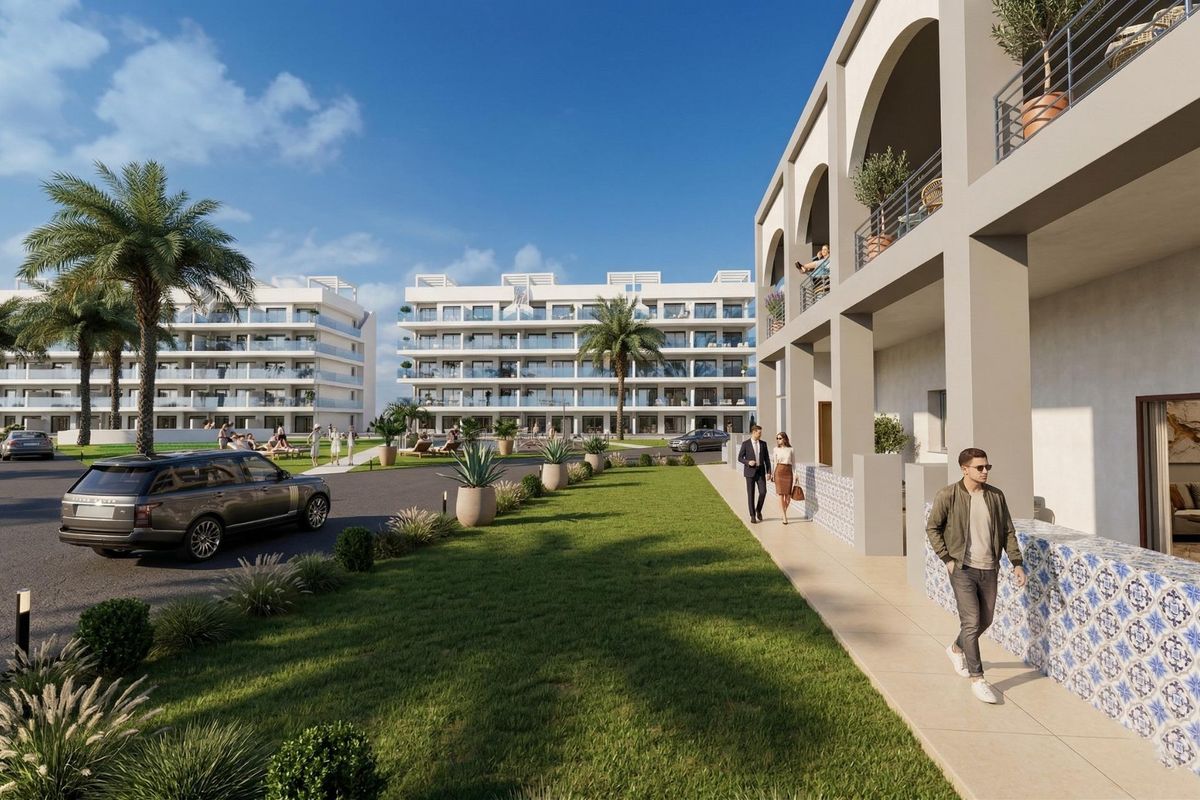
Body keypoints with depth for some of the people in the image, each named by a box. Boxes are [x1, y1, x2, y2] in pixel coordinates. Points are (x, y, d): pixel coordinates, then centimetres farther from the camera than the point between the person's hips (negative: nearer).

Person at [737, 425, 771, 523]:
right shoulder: (745, 444, -4)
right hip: (750, 471, -3)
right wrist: (748, 462, -21)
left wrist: (769, 472, 1)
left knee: (763, 492, -9)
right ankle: (752, 515, 10)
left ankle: (758, 510, 16)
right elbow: (740, 458, -1)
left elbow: (767, 458, 8)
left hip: (760, 471, 3)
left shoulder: (763, 443, 6)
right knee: (750, 494, -1)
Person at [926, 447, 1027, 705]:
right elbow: (932, 528, -3)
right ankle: (977, 679, 5)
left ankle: (957, 649, 43)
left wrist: (1017, 563, 1)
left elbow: (1008, 532, 8)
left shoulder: (996, 496, 2)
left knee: (985, 620, 17)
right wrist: (947, 559, -8)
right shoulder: (947, 496, -10)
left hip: (989, 569, 5)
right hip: (963, 569, -5)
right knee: (971, 622, -6)